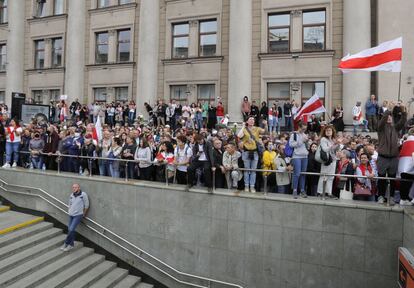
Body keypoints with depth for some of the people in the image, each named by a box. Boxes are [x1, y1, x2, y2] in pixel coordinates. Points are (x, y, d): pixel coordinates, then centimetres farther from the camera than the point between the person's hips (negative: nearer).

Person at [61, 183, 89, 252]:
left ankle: (66, 243, 6)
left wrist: (83, 214, 3)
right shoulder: (71, 195, 3)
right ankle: (71, 244, 23)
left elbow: (86, 205, -5)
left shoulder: (83, 195, -13)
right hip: (71, 215, 6)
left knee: (71, 229, -13)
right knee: (70, 230, 9)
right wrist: (69, 211, 14)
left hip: (78, 215, -6)